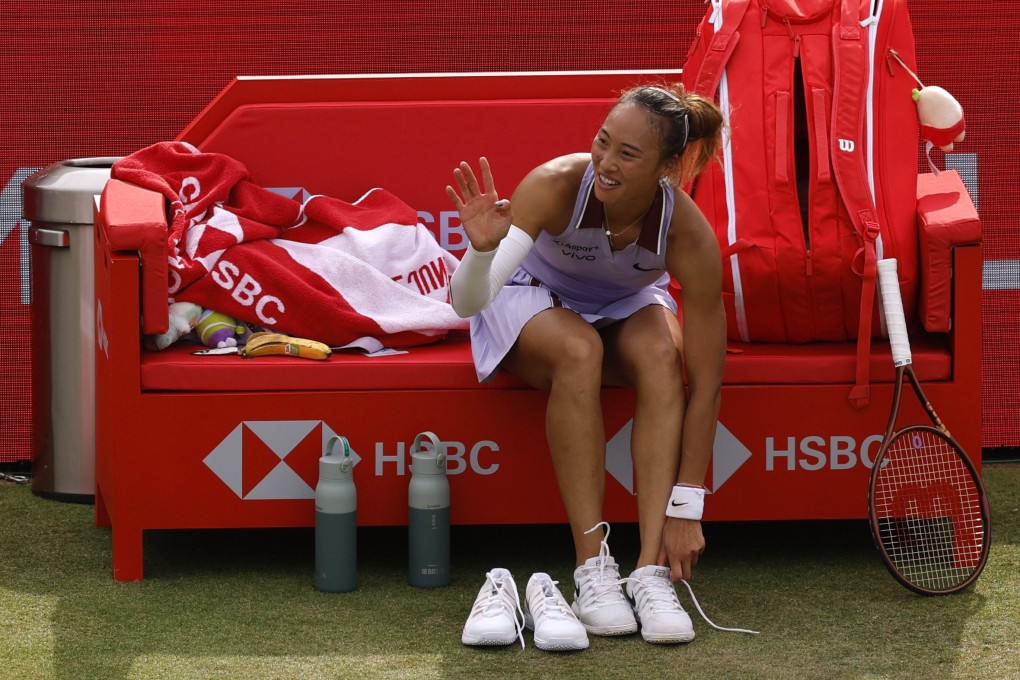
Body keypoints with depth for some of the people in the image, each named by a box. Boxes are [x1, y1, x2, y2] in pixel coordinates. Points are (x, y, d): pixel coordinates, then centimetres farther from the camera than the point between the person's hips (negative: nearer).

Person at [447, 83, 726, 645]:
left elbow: (704, 383, -26)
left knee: (660, 353, -32)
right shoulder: (555, 185, -34)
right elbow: (467, 303, -37)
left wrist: (686, 506, -28)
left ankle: (650, 572, -35)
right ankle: (592, 566, -33)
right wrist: (482, 249, -60)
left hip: (629, 306, 1)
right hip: (536, 301, -1)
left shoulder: (688, 234, -31)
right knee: (579, 349, -35)